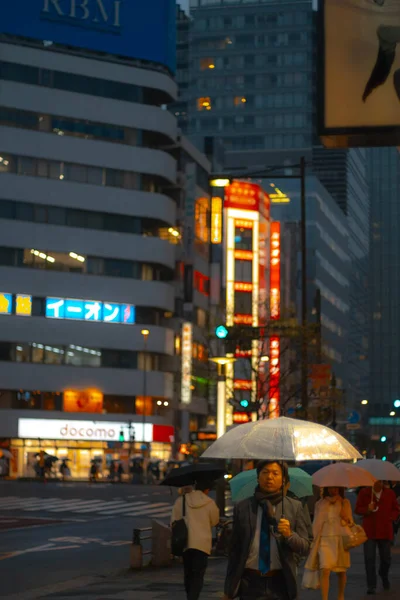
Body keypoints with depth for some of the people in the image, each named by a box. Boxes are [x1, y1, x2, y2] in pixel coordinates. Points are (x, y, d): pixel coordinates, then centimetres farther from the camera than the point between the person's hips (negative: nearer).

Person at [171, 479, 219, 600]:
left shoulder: (181, 500, 2)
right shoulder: (209, 503, -4)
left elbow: (174, 521, 3)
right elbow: (214, 522, 9)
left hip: (185, 542, 3)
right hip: (202, 543, -3)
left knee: (188, 573, 19)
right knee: (198, 575, -2)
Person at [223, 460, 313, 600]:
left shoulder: (295, 508, 3)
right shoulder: (242, 508, 5)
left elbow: (305, 547, 3)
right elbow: (234, 550, 7)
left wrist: (289, 535, -18)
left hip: (280, 583, 0)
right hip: (250, 582, 0)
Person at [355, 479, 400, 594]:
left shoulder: (390, 493, 5)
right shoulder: (364, 493, 2)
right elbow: (358, 509, 4)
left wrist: (390, 518, -4)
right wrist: (367, 510, -16)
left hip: (385, 531, 1)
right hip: (369, 531, -1)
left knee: (386, 558, 10)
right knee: (369, 559, -6)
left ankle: (384, 577, 40)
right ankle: (371, 586, -1)